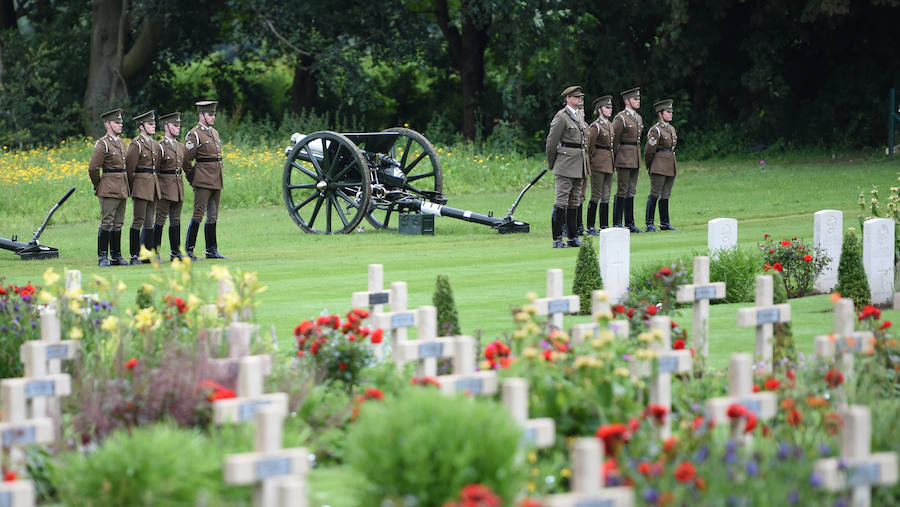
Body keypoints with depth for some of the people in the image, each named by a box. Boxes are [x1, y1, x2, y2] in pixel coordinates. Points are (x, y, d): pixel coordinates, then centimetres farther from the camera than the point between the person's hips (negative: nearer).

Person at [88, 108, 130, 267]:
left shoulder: (121, 143, 16)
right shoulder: (103, 144, -10)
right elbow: (93, 168, -13)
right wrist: (98, 186, -2)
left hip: (122, 190, 8)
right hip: (109, 191, -8)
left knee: (118, 224, 10)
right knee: (107, 223, -8)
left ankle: (116, 256, 14)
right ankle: (102, 257, -6)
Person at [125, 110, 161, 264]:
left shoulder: (155, 145, 15)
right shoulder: (136, 144, -9)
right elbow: (129, 168, -8)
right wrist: (131, 187, -1)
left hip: (153, 185, 7)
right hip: (141, 186, -7)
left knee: (149, 221, 9)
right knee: (138, 221, -7)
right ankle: (134, 256, -6)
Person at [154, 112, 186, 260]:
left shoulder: (181, 147, 14)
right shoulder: (160, 147, -8)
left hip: (178, 188, 7)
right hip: (165, 189, -7)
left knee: (176, 220, 9)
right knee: (160, 219, -5)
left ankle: (175, 252, 13)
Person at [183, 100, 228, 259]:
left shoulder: (214, 132, 16)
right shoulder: (194, 135, -9)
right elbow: (186, 160, -9)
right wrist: (192, 178, -1)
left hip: (216, 180, 8)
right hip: (203, 181, -8)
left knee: (212, 216, 10)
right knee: (198, 215, -9)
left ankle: (212, 250, 14)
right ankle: (189, 250, -5)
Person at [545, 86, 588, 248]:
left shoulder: (580, 117, 16)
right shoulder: (561, 117, -10)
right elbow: (551, 142, -8)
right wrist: (551, 164, -1)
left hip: (579, 165, 8)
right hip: (566, 165, -8)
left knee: (574, 203, 11)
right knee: (561, 202, -8)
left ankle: (573, 237, 15)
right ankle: (557, 239, -8)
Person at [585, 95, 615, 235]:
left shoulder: (610, 126, 14)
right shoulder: (595, 126, -11)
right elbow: (589, 144, -15)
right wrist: (591, 158, -7)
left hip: (608, 164, 8)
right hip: (598, 164, -8)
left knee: (606, 196, 8)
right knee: (596, 196, -6)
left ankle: (604, 226, 12)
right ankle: (590, 227, -4)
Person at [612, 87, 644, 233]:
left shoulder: (639, 118, 15)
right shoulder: (620, 118, -10)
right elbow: (614, 140, -8)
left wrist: (637, 155, 18)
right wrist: (617, 156, -5)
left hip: (635, 159, 8)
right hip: (624, 159, -8)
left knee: (631, 191, 9)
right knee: (622, 191, -6)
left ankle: (630, 223, 12)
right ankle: (617, 223, -3)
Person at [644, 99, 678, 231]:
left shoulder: (672, 129, 14)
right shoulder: (655, 130, -10)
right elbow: (649, 151, -9)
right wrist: (650, 167, 0)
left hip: (671, 168, 8)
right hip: (659, 168, -8)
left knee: (665, 196, 11)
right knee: (654, 195, -6)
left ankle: (664, 223, 15)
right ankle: (649, 224, -5)